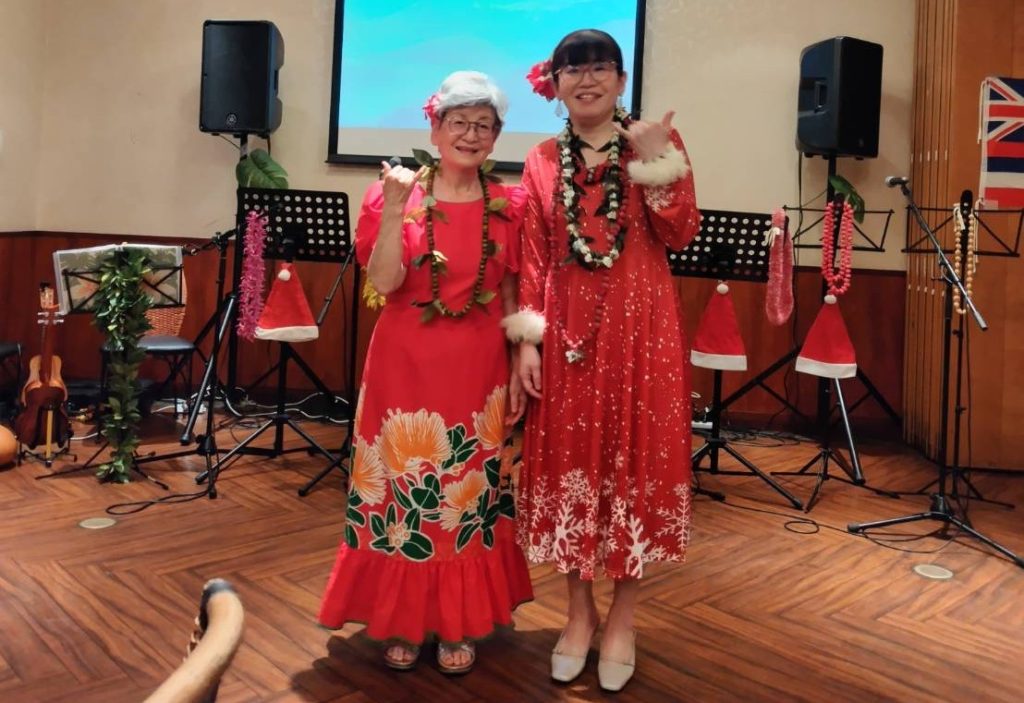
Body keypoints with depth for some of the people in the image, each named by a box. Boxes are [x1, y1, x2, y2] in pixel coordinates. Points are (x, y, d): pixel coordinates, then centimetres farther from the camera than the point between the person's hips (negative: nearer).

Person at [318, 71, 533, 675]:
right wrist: (396, 209, -21)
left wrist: (519, 370, 3)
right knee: (404, 488, 7)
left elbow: (511, 297, 6)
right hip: (406, 364, -1)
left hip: (479, 369, 2)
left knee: (471, 492, 9)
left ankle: (460, 623, 26)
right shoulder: (395, 195, -1)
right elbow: (383, 282, -12)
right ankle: (402, 619, 25)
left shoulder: (509, 206, 4)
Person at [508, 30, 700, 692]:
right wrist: (528, 338, -2)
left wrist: (656, 164, -15)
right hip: (568, 330, 2)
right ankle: (580, 611, 25)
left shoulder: (657, 140, 4)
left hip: (641, 326, -2)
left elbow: (681, 235, -5)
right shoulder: (543, 160, 9)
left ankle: (623, 618, 21)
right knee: (570, 460, 7)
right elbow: (533, 258, 5)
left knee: (635, 460, 3)